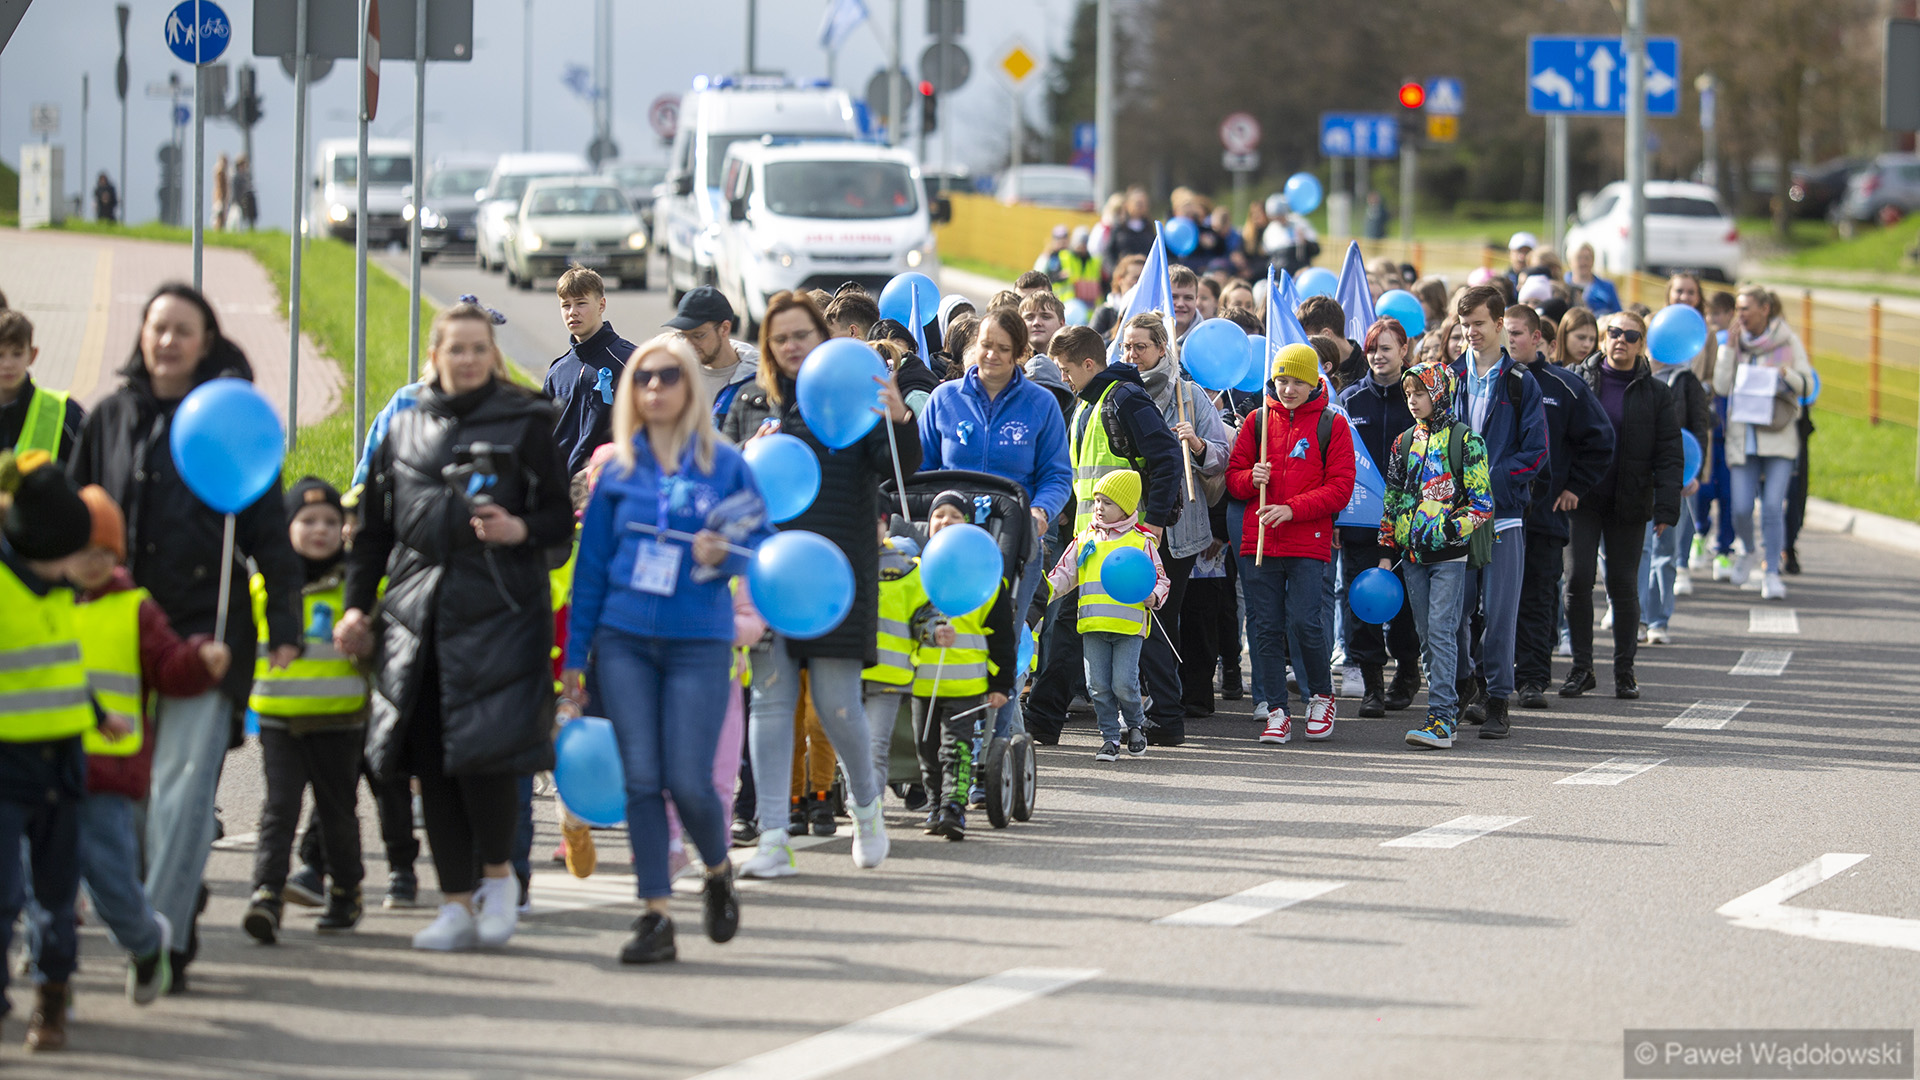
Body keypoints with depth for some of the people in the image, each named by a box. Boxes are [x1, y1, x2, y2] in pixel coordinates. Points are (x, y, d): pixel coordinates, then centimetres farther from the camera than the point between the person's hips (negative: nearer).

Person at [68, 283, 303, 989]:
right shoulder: (111, 418, 11)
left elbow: (268, 527, 2)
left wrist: (285, 623, -1)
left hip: (209, 625, -4)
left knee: (183, 788, -9)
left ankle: (161, 936, -11)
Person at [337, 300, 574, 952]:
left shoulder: (525, 425, 4)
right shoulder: (404, 432, 15)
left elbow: (562, 519, 4)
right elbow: (374, 527, 20)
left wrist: (521, 530, -16)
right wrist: (357, 604, 13)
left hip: (498, 611, -4)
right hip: (417, 616, 4)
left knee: (483, 753, -14)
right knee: (432, 762, 2)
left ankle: (496, 876, 10)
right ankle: (456, 905, 9)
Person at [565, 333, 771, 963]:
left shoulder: (724, 463, 2)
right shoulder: (618, 468, 7)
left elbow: (761, 543, 4)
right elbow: (592, 563, 9)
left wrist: (723, 555, -19)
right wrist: (575, 655, 7)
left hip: (699, 643, -2)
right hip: (624, 639, 2)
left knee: (689, 781, -7)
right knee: (641, 779, -3)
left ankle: (718, 873, 23)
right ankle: (655, 917, 2)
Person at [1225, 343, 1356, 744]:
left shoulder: (1332, 426, 4)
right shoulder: (1258, 421, 12)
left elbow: (1340, 488, -2)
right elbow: (1233, 477, 15)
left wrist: (1293, 508, -13)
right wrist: (1252, 479, -9)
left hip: (1309, 542, -3)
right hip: (1259, 541, 3)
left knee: (1305, 622, -11)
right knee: (1265, 628, 1)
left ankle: (1321, 697, 12)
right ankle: (1277, 711, 8)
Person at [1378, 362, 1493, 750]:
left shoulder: (1466, 441, -4)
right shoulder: (1404, 442, 13)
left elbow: (1482, 503, -6)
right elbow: (1393, 500, 18)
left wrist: (1454, 529, -21)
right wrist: (1387, 552, 14)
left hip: (1449, 554, -6)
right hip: (1413, 554, 6)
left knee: (1441, 632, -12)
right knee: (1427, 637, 7)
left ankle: (1441, 718, -16)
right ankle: (1449, 713, 13)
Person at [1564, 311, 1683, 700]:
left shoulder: (1655, 394, 3)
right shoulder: (1578, 382, 4)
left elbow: (1668, 455, 1)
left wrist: (1666, 508, -8)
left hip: (1629, 506, 0)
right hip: (1582, 499, 0)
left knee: (1624, 587, 4)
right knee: (1577, 580, -6)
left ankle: (1625, 671, 14)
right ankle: (1582, 668, 4)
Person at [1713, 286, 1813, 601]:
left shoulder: (1789, 341, 2)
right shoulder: (1737, 342, 7)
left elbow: (1807, 386, 2)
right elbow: (1721, 386, -2)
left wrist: (1785, 373, -17)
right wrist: (1729, 347, -7)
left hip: (1778, 436, -2)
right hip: (1742, 435, 2)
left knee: (1773, 507, -11)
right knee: (1741, 508, -2)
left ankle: (1772, 573, -3)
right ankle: (1748, 551, 28)